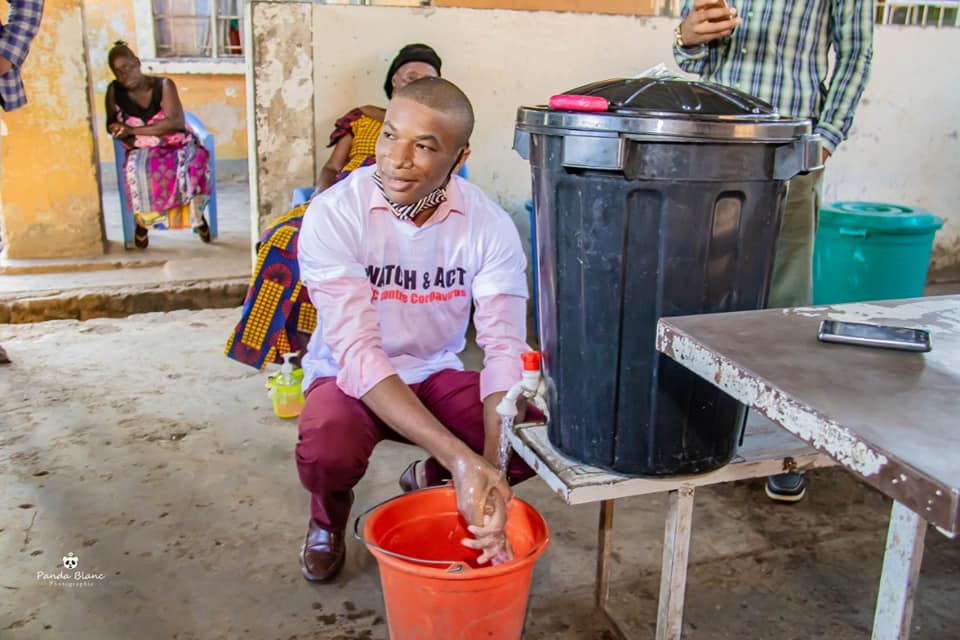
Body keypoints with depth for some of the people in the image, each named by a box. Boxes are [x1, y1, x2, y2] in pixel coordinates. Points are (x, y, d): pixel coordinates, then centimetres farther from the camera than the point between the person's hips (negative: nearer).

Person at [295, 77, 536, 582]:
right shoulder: (334, 214, -23)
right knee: (327, 451, -35)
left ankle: (429, 481, 14)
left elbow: (504, 349, -21)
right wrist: (460, 457, -40)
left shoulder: (490, 226, -16)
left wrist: (490, 468, -38)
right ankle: (328, 518, 7)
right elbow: (357, 351, -31)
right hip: (347, 376, -2)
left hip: (436, 374, 3)